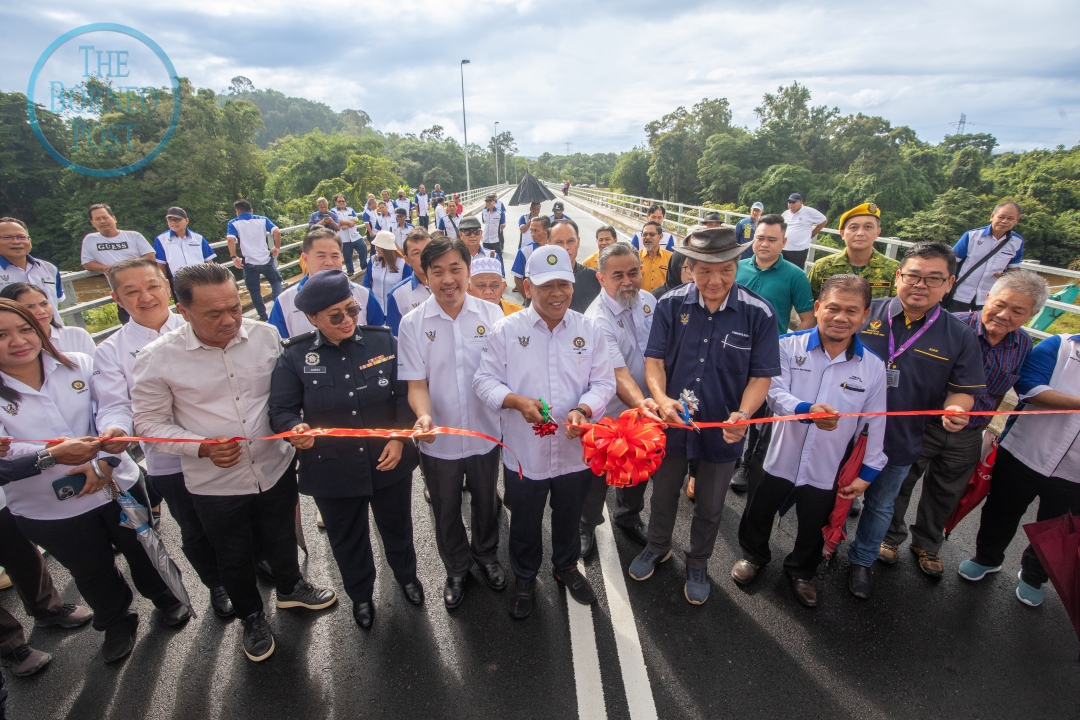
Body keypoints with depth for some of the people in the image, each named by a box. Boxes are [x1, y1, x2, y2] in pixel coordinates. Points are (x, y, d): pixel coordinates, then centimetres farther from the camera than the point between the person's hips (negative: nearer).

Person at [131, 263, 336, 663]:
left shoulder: (266, 335, -10)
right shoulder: (157, 359, -16)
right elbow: (150, 422, -8)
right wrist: (202, 447, -22)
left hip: (276, 468, 2)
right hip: (215, 484, -1)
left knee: (281, 540, 25)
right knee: (233, 559, 21)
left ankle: (290, 588, 56)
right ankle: (251, 617, 50)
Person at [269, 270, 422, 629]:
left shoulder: (383, 341, -8)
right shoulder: (295, 356, -9)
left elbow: (405, 393, -4)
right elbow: (281, 409, -5)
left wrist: (399, 439, -14)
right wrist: (295, 429, -28)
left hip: (390, 461, 1)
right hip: (332, 469, 0)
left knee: (397, 526, 24)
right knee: (347, 539, 21)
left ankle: (407, 575, 55)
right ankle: (360, 594, 51)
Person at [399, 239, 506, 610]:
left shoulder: (491, 314, -9)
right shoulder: (412, 323, -10)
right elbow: (417, 383, -9)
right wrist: (424, 416, -28)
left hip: (485, 433, 0)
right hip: (439, 439, 0)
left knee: (485, 502, 23)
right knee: (446, 511, 20)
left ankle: (486, 556, 52)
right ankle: (456, 569, 47)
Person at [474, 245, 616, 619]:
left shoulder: (589, 330, -3)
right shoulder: (506, 330, -8)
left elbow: (604, 382, -3)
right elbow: (484, 380, -6)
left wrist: (583, 410, -23)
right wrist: (516, 401, -25)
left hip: (576, 450, 2)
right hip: (524, 452, -1)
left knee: (569, 517, 24)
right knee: (525, 522, 19)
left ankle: (567, 566, 53)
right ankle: (524, 578, 46)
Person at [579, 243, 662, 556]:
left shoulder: (648, 300, -6)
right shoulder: (597, 320, -28)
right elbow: (619, 373, -37)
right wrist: (640, 402, -53)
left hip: (646, 410, 6)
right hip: (609, 415, -6)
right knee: (598, 476, 15)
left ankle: (628, 516, 52)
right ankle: (585, 527, 40)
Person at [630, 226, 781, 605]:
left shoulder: (759, 314, -15)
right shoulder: (671, 304, -12)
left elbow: (761, 375, -10)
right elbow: (654, 359, -8)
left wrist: (743, 414, -28)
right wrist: (661, 397, -26)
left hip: (723, 429, 0)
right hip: (672, 422, 1)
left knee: (709, 506, 21)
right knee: (663, 493, 23)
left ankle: (697, 563, 48)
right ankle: (657, 546, 52)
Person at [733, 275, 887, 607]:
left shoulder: (873, 367, -5)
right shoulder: (789, 346, -12)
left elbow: (875, 426, 2)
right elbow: (776, 393, -21)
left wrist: (867, 472, 5)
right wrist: (807, 410, -41)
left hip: (827, 469, 2)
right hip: (780, 458, -1)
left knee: (813, 528, 22)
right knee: (759, 514, 19)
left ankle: (801, 571, 50)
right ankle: (754, 555, 48)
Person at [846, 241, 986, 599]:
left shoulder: (960, 336, -5)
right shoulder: (866, 312, -9)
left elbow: (962, 389, 1)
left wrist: (955, 410, -21)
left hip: (899, 442, 1)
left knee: (880, 505, 21)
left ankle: (862, 561, 43)